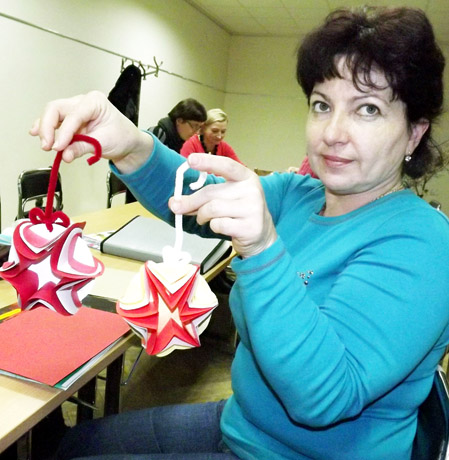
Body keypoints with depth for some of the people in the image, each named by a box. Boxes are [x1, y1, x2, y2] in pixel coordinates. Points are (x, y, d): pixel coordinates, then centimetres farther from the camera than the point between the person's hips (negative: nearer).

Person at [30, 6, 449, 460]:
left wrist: (262, 249, -45)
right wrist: (132, 149, -35)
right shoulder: (296, 195, -2)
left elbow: (323, 399, -32)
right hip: (238, 423, 6)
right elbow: (192, 198, -15)